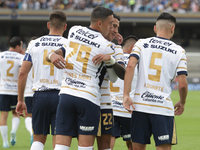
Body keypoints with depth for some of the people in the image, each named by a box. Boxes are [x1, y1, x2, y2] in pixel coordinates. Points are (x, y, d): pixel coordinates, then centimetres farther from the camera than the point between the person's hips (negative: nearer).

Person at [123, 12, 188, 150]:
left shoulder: (141, 44, 7)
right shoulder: (179, 51, 4)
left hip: (140, 104, 2)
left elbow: (130, 66, -9)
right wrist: (182, 103, 16)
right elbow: (182, 84, -2)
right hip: (164, 106, -2)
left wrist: (126, 95, -9)